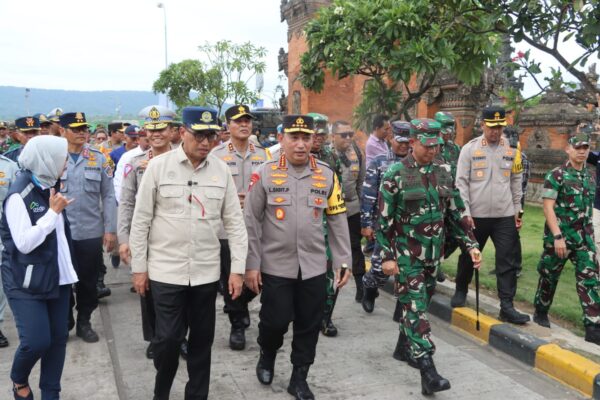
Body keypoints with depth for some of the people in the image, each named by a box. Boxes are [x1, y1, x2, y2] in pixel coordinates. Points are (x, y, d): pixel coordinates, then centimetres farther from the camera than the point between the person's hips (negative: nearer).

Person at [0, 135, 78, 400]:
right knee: (36, 341, -10)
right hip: (27, 282, -7)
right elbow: (24, 242, -22)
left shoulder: (49, 187, 8)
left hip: (57, 276, 7)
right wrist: (53, 211, -18)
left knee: (58, 337, 7)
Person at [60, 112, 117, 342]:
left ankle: (84, 322, 27)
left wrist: (110, 230, -1)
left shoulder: (99, 158, 1)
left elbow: (108, 196, 2)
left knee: (88, 281, 10)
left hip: (91, 232, 1)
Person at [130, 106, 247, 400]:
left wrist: (238, 268, -1)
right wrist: (139, 267, -2)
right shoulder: (158, 166, -6)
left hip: (206, 271, 3)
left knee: (202, 338, 11)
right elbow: (141, 220, -2)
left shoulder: (221, 170, 1)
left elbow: (234, 221, 3)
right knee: (167, 338, 2)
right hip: (166, 270, -2)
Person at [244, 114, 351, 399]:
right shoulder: (265, 174, -5)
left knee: (309, 326, 9)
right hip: (275, 266, -2)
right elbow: (251, 222, -3)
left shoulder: (327, 175, 2)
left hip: (314, 267, 3)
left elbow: (338, 222, 6)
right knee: (275, 321, 3)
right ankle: (267, 357, 36)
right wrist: (251, 264, -6)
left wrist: (343, 262, 2)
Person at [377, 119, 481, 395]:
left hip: (433, 252, 6)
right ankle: (427, 370, -8)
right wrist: (386, 256, -13)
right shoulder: (395, 174, -11)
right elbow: (384, 220, -10)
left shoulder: (444, 171, 4)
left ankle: (404, 345, 36)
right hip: (406, 253, -5)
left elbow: (456, 212, 10)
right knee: (415, 307, -7)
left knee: (422, 302, 16)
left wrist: (470, 245, 5)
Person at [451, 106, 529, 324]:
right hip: (476, 215, -1)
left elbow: (516, 181, 11)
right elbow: (461, 183, -6)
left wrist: (517, 210, 10)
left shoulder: (512, 149, 4)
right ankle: (461, 291, 37)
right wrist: (465, 212, -11)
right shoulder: (469, 149, -5)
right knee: (468, 257, 14)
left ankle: (507, 307, 7)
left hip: (505, 216, 2)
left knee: (507, 262, 1)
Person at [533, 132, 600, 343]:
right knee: (549, 276, 9)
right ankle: (541, 312, 30)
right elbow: (548, 208, -15)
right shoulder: (556, 175, -9)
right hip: (559, 236, -5)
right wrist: (557, 236, -21)